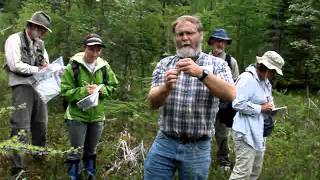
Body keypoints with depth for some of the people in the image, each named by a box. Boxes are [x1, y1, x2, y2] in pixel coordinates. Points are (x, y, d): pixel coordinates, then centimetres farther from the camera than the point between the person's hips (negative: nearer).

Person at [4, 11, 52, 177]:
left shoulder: (40, 44, 15)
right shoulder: (14, 40, -6)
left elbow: (46, 62, 20)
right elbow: (15, 65, -15)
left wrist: (46, 66, -4)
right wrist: (37, 69, -10)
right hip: (22, 87, -7)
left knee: (41, 124, 14)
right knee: (21, 126, -9)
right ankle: (17, 167, -4)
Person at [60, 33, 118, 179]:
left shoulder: (104, 66, -4)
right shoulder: (73, 66, -14)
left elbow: (113, 86, 6)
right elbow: (65, 92, -13)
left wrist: (100, 89, -14)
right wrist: (84, 90, -25)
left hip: (97, 116, 4)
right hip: (77, 116, -4)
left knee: (91, 150, 21)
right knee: (76, 151, 4)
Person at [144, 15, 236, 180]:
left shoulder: (217, 64, -2)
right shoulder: (164, 64, 4)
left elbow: (231, 95, -17)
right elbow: (153, 102, -3)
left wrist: (202, 73, -30)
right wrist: (166, 87, -24)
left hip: (198, 148, -1)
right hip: (164, 143, 2)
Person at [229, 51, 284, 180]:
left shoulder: (265, 81, 13)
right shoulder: (247, 78, -18)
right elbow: (238, 104, -27)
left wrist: (270, 107, 2)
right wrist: (261, 108, -18)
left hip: (259, 132, 10)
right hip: (247, 133, -10)